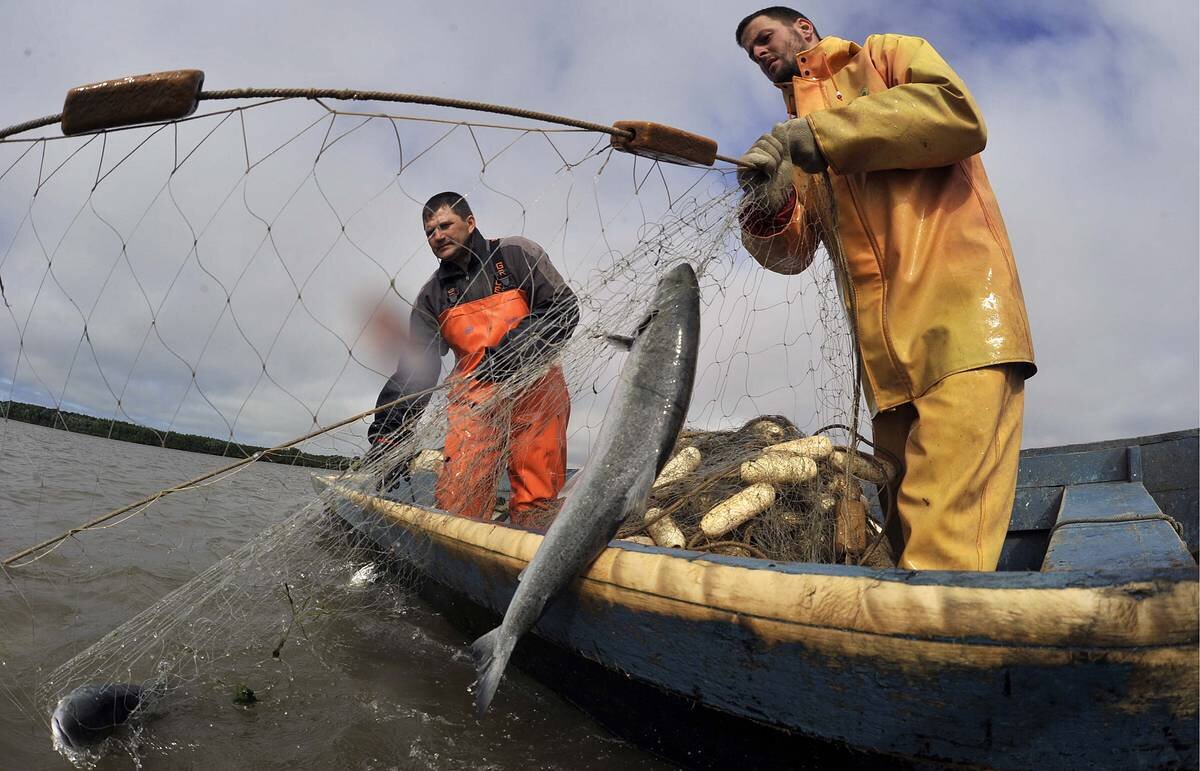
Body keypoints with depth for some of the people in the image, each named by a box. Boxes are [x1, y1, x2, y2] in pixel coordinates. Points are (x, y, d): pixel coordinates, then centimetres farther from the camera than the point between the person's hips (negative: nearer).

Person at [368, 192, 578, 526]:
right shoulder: (431, 296, 16)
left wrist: (515, 347, -17)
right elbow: (415, 367, 11)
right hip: (474, 404, 3)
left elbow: (565, 309, -2)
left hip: (534, 391, -3)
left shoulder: (517, 254, 6)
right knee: (455, 503, -11)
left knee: (538, 505, -6)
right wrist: (389, 432, 1)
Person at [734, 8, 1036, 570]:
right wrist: (768, 206, -5)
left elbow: (961, 116, -5)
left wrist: (825, 134, -8)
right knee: (907, 537, 5)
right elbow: (792, 253, 17)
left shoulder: (888, 56, 16)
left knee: (945, 540, -18)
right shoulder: (798, 145, 28)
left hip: (958, 314, -5)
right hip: (887, 354, 6)